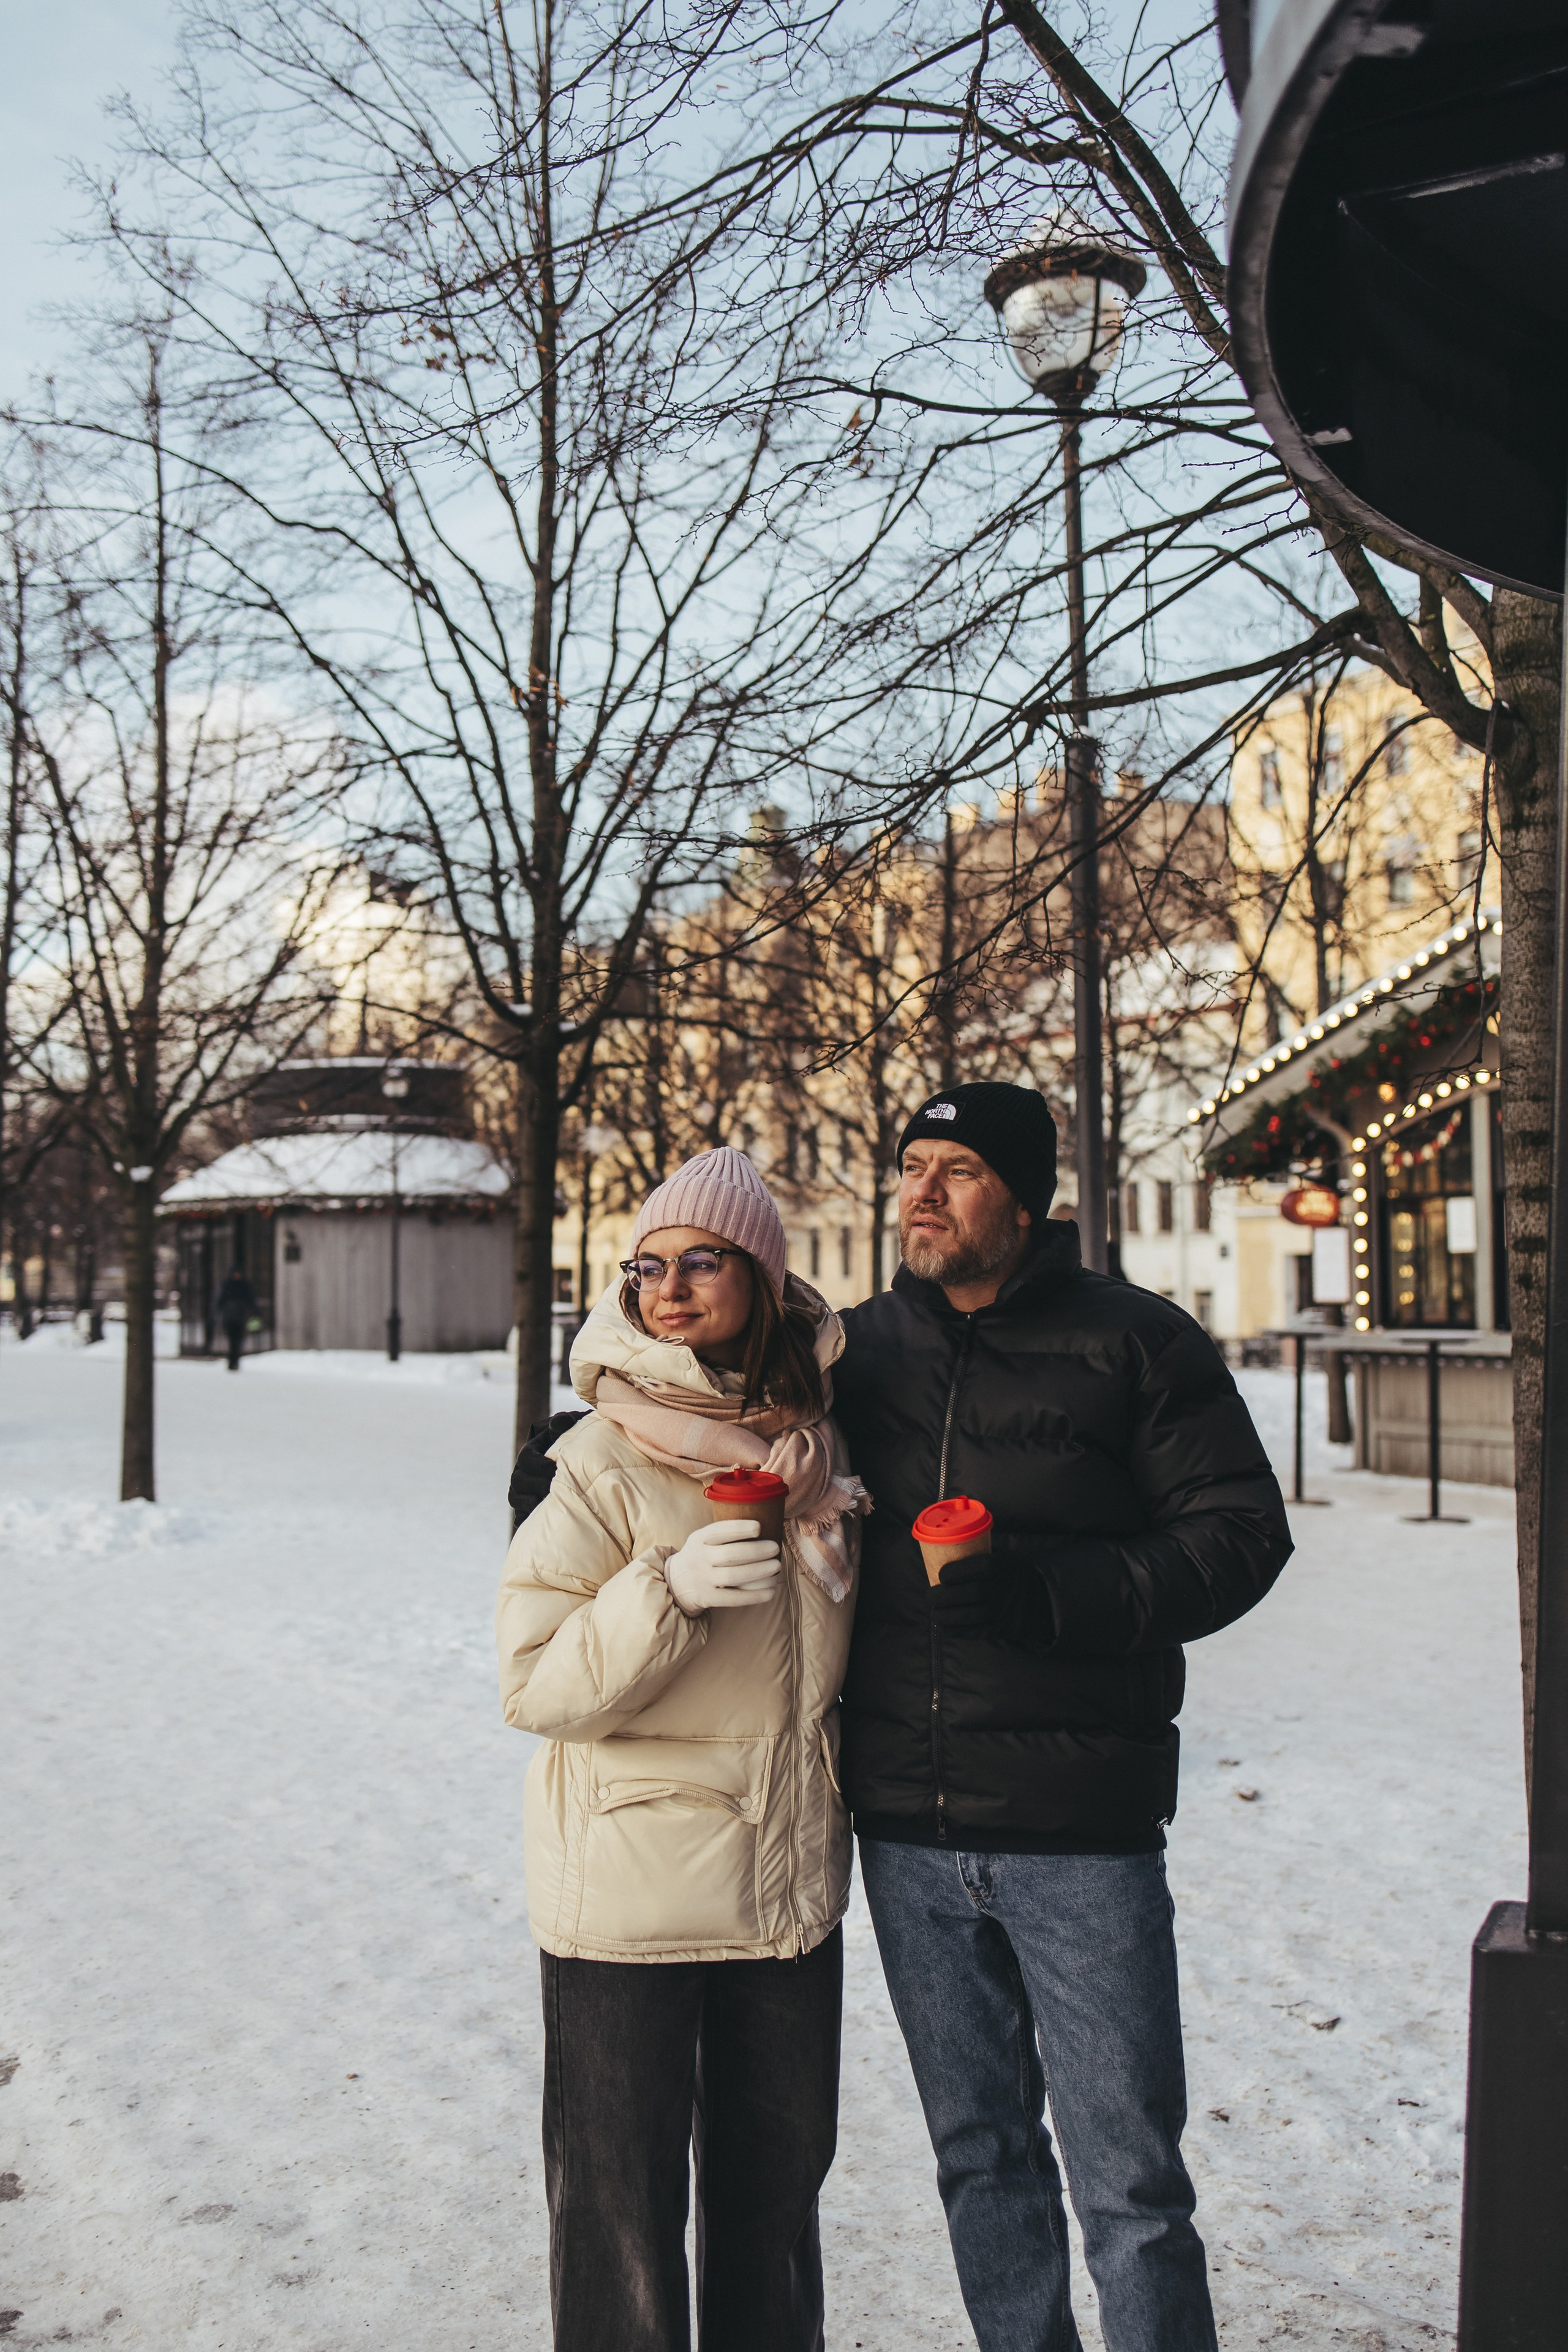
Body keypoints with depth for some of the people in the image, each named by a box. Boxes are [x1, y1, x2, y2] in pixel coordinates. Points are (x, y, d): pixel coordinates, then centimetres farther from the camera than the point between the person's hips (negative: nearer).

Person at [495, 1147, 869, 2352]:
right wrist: (671, 1592, -28)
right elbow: (537, 1684, -17)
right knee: (621, 2205, 7)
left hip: (790, 1882, 5)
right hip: (630, 1896, -5)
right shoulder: (605, 1464, -13)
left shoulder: (815, 1447, 3)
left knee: (778, 2179, 20)